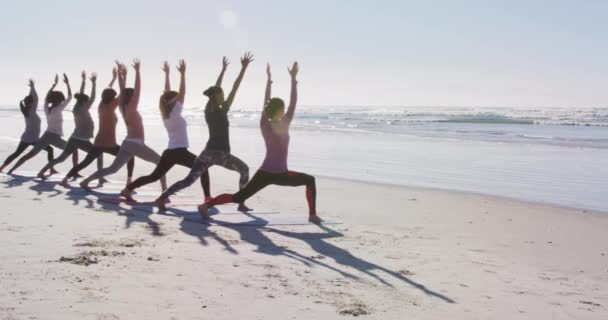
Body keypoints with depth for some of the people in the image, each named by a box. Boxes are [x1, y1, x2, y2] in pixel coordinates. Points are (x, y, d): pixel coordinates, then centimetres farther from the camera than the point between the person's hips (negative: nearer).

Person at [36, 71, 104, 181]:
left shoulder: (76, 109, 5)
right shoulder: (83, 110, -15)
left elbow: (81, 95, 14)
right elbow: (92, 99, -21)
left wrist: (84, 80, 19)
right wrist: (93, 84, -22)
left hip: (74, 139, 7)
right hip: (82, 141, -7)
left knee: (61, 158, 13)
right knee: (99, 154, 7)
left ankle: (42, 172, 10)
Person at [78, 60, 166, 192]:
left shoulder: (122, 107, 8)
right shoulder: (131, 107, -11)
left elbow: (123, 91, 15)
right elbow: (137, 89, -17)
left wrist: (121, 73, 17)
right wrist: (137, 71, -18)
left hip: (127, 143, 8)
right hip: (136, 144, -8)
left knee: (112, 168, 10)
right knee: (160, 161, 4)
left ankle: (86, 181, 2)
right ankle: (164, 188, -5)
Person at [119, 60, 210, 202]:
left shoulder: (165, 114, 10)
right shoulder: (175, 113, -9)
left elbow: (167, 94, 17)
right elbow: (182, 93, -13)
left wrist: (167, 74, 20)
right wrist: (182, 74, -12)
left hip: (168, 152, 7)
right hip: (180, 152, -7)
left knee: (154, 176, 10)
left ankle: (128, 189, -2)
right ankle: (207, 197, -3)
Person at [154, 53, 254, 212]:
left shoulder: (208, 110, 8)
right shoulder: (222, 111, -9)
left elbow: (215, 91, 21)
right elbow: (235, 88, -9)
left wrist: (223, 70, 30)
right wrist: (244, 67, -6)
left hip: (207, 153, 6)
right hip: (221, 154, -6)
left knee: (188, 180, 3)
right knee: (244, 169, 16)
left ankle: (162, 198, -13)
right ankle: (241, 203, 9)